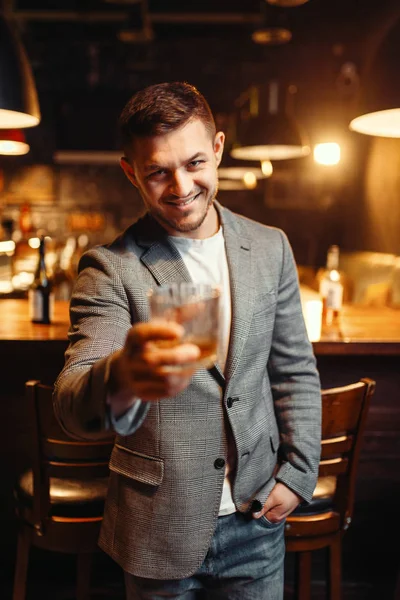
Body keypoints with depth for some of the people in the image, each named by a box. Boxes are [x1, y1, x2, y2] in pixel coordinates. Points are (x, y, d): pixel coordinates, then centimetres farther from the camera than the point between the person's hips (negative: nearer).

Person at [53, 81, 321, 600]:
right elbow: (72, 407, -24)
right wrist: (122, 379, -46)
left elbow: (296, 371, 7)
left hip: (257, 521, 3)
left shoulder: (270, 248, -1)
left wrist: (299, 472, 2)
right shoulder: (111, 268, -14)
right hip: (160, 532, -2)